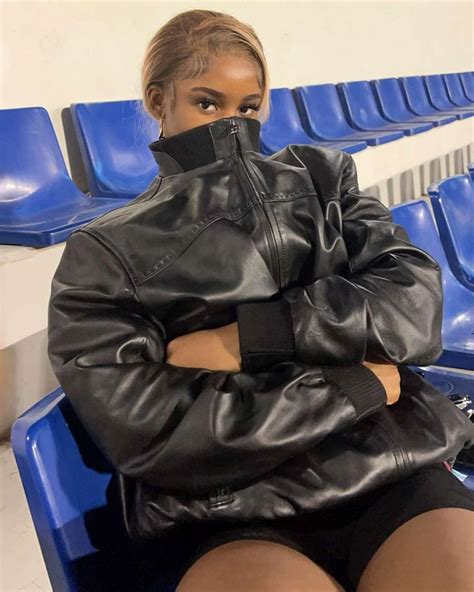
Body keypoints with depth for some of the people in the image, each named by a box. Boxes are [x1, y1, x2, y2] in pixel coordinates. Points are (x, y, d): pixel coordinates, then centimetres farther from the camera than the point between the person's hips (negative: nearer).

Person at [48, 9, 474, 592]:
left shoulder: (321, 177, 13)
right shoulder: (103, 258, 4)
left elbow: (416, 302, 0)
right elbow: (151, 436, -8)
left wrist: (245, 337, -10)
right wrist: (357, 385, -6)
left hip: (393, 475, 3)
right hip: (235, 520, -2)